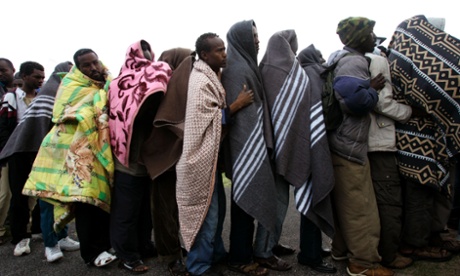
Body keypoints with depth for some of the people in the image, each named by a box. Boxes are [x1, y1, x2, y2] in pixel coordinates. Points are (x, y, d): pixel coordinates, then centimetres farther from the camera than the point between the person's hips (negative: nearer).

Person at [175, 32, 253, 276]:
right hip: (202, 155, -10)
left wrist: (235, 104, 7)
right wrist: (237, 105, -20)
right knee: (207, 209, -2)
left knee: (216, 205, 18)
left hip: (211, 153, 10)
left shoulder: (210, 77, 13)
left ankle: (215, 252, 34)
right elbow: (210, 120, -21)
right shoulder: (200, 82, -18)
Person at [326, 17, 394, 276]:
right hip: (350, 145, -10)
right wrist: (373, 90, -12)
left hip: (341, 143, 10)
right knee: (361, 206, -2)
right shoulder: (355, 62, -14)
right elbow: (354, 99, -30)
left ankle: (342, 248, 29)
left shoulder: (341, 59, 18)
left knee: (345, 202, 17)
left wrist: (368, 89, 14)